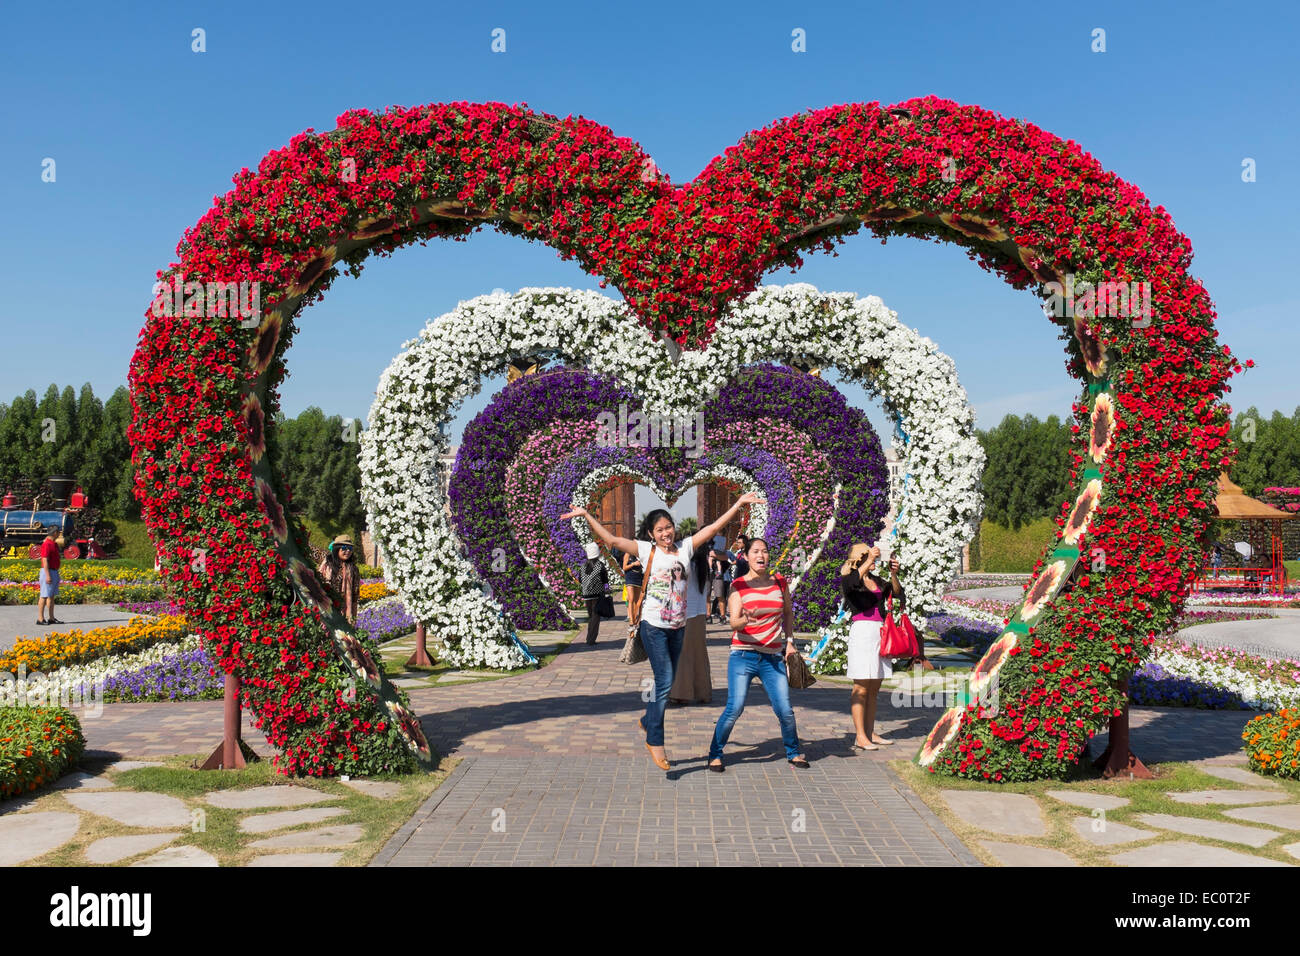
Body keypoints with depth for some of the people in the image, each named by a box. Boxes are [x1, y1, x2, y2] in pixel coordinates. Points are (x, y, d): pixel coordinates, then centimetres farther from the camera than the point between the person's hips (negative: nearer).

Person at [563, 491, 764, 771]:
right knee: (665, 682, -9)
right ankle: (654, 740, 1)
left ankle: (648, 721, 38)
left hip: (678, 627, 4)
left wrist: (738, 505, -7)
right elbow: (611, 540, -7)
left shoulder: (685, 547, 5)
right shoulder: (646, 550, -2)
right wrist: (586, 516, -13)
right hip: (653, 625, -4)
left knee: (666, 682, 14)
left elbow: (713, 528, 0)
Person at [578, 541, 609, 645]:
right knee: (596, 616, 0)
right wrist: (606, 573, 8)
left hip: (586, 594, 5)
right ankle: (591, 639, -5)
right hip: (597, 593, -4)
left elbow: (580, 580, 8)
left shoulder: (584, 565, 3)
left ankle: (589, 638, 18)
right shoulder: (600, 565, -11)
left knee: (590, 616, 17)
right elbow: (605, 581, -8)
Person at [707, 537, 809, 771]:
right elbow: (734, 622, -11)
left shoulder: (779, 582, 7)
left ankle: (793, 752, 23)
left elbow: (788, 613, 22)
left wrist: (789, 641, 12)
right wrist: (745, 620, -33)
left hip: (773, 657, 3)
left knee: (785, 710, -1)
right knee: (735, 708, -10)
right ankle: (715, 754, 7)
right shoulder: (738, 585, -2)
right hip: (743, 655, -3)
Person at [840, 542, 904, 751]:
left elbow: (897, 594, 10)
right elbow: (849, 582, -25)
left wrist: (893, 575, -5)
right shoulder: (851, 580, -1)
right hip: (862, 630, -7)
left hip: (880, 631, 7)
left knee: (874, 688, 9)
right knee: (861, 688, -6)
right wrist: (869, 561, -24)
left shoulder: (878, 581, 18)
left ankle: (870, 733, 14)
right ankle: (860, 737, -5)